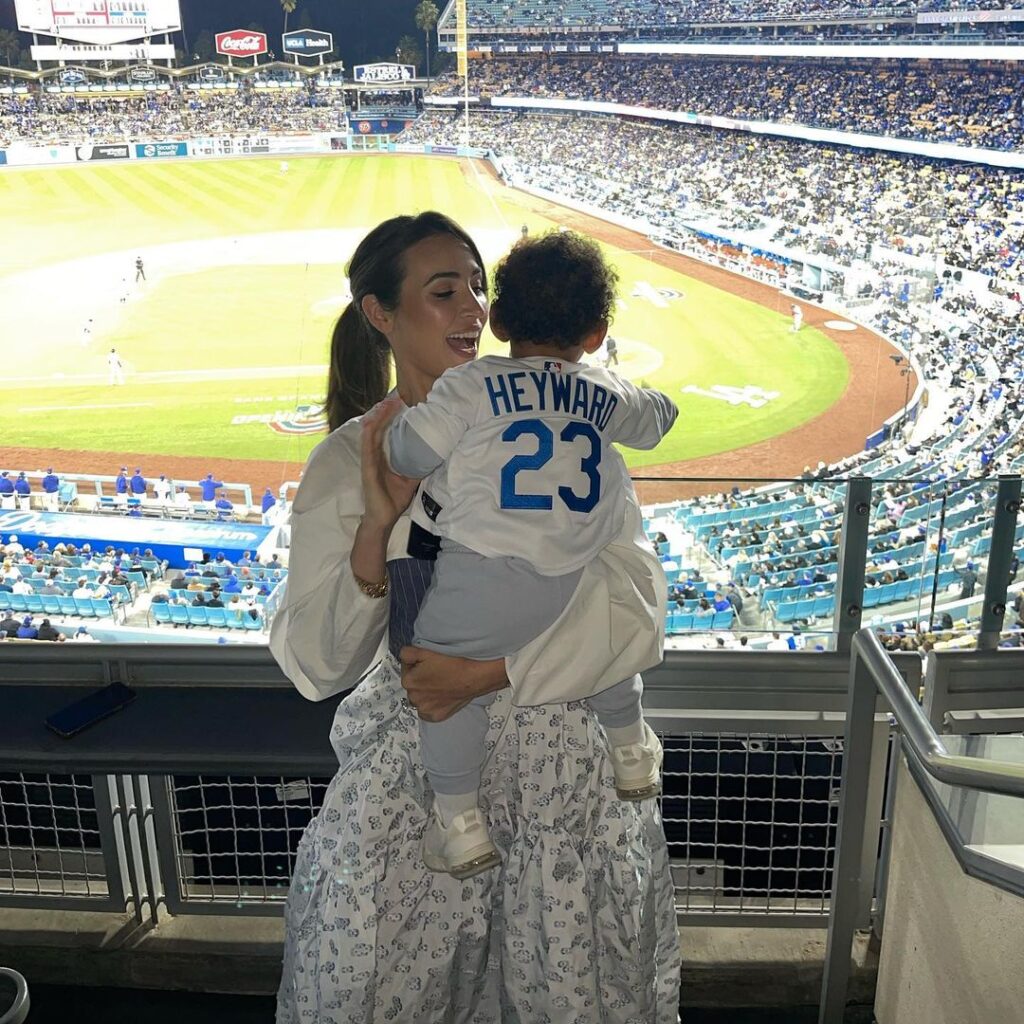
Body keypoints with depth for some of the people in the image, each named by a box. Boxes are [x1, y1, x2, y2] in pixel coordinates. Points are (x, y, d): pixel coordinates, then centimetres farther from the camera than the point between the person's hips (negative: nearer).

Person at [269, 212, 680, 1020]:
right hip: (412, 754, 2)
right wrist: (376, 526, -18)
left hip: (555, 749, -1)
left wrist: (492, 669, -20)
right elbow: (316, 666, -6)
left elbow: (630, 586, -14)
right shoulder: (344, 463, -3)